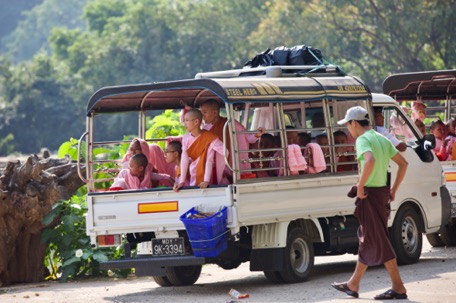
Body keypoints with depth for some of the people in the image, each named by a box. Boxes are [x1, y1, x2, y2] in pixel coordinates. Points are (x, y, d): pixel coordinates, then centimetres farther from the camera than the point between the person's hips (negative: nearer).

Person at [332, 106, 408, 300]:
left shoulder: (362, 140, -13)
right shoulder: (382, 139, 14)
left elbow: (370, 160, -34)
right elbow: (403, 163, 17)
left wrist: (360, 187, -24)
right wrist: (393, 190, 17)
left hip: (370, 194, -9)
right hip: (383, 192, 9)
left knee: (379, 241, -5)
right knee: (366, 239, 16)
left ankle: (398, 288, -6)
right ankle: (353, 285, 26)